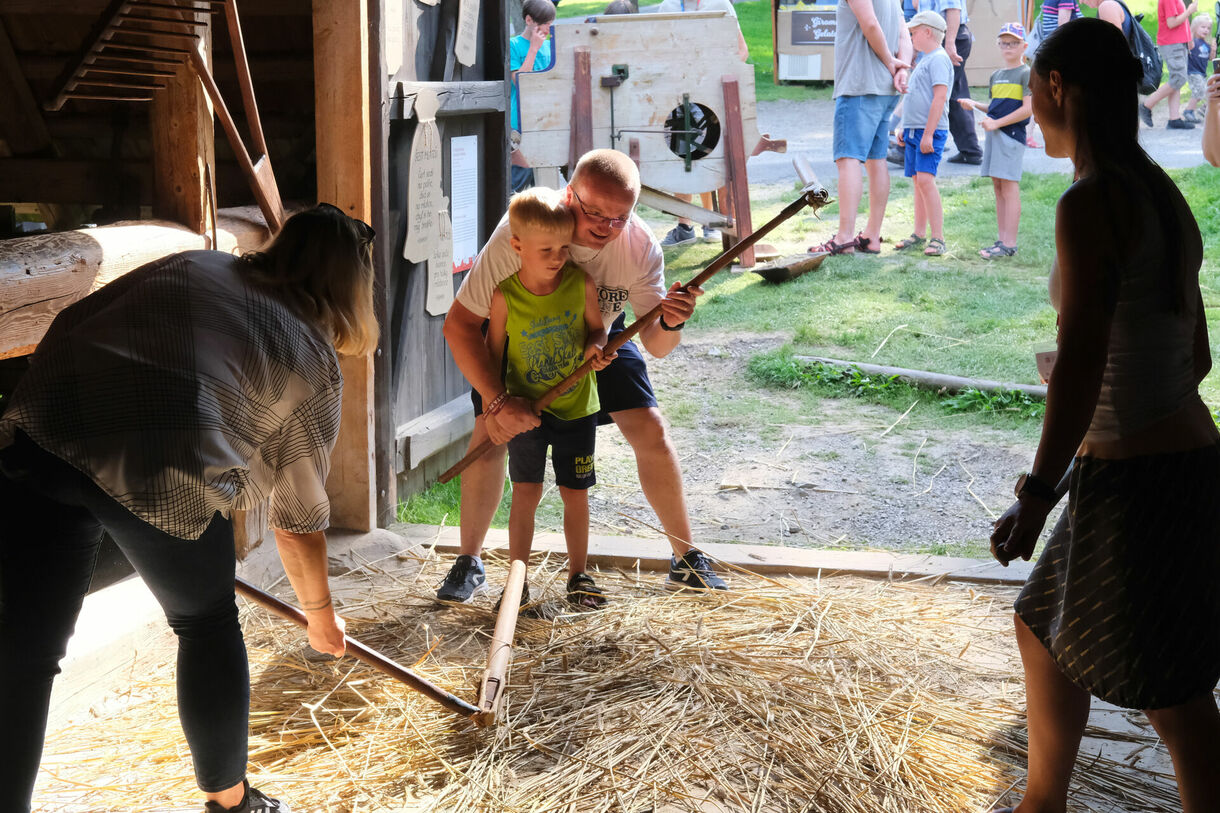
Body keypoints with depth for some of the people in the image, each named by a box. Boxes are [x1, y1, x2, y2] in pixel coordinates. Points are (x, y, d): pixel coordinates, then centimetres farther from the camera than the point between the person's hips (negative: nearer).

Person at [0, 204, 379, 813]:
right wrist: (320, 614, 36)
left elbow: (68, 324, 20)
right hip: (163, 471, -3)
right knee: (208, 626, 23)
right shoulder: (315, 360, 18)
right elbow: (300, 519, 22)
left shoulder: (189, 265, 28)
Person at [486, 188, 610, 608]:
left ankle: (578, 574, 24)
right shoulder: (504, 296, -14)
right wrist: (497, 394, -14)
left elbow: (596, 329, 2)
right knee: (526, 492, 0)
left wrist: (596, 347, -20)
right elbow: (494, 349, -3)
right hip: (526, 408, -1)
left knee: (575, 493, 8)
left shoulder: (581, 283, -12)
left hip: (576, 407, 1)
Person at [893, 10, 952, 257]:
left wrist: (928, 134, -23)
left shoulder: (938, 59, -10)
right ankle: (919, 234, 19)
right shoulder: (924, 60, 21)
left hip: (931, 131, -10)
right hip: (914, 130, 10)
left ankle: (938, 239, -17)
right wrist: (905, 128, 24)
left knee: (925, 179, -17)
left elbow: (939, 97, -18)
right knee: (918, 181, 12)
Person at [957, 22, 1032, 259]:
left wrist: (997, 123, -15)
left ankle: (1009, 244, -9)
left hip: (1012, 134, -8)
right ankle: (1002, 240, 13)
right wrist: (975, 104, 9)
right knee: (998, 187, 9)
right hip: (994, 133, 8)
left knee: (1009, 187, -9)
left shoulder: (1026, 74, -6)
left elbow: (1029, 108, -14)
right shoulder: (996, 76, 18)